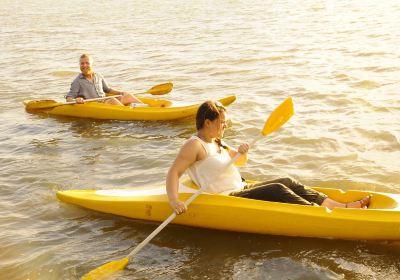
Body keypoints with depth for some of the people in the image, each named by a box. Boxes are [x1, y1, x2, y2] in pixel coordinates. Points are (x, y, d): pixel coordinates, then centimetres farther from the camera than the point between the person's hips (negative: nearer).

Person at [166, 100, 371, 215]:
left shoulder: (216, 142, 16)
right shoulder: (195, 145, -13)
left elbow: (240, 161, 23)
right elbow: (174, 172, -23)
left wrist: (241, 152, -1)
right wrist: (173, 201, -38)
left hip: (241, 189, 10)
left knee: (288, 182, -1)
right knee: (277, 189, -22)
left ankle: (342, 206, -7)